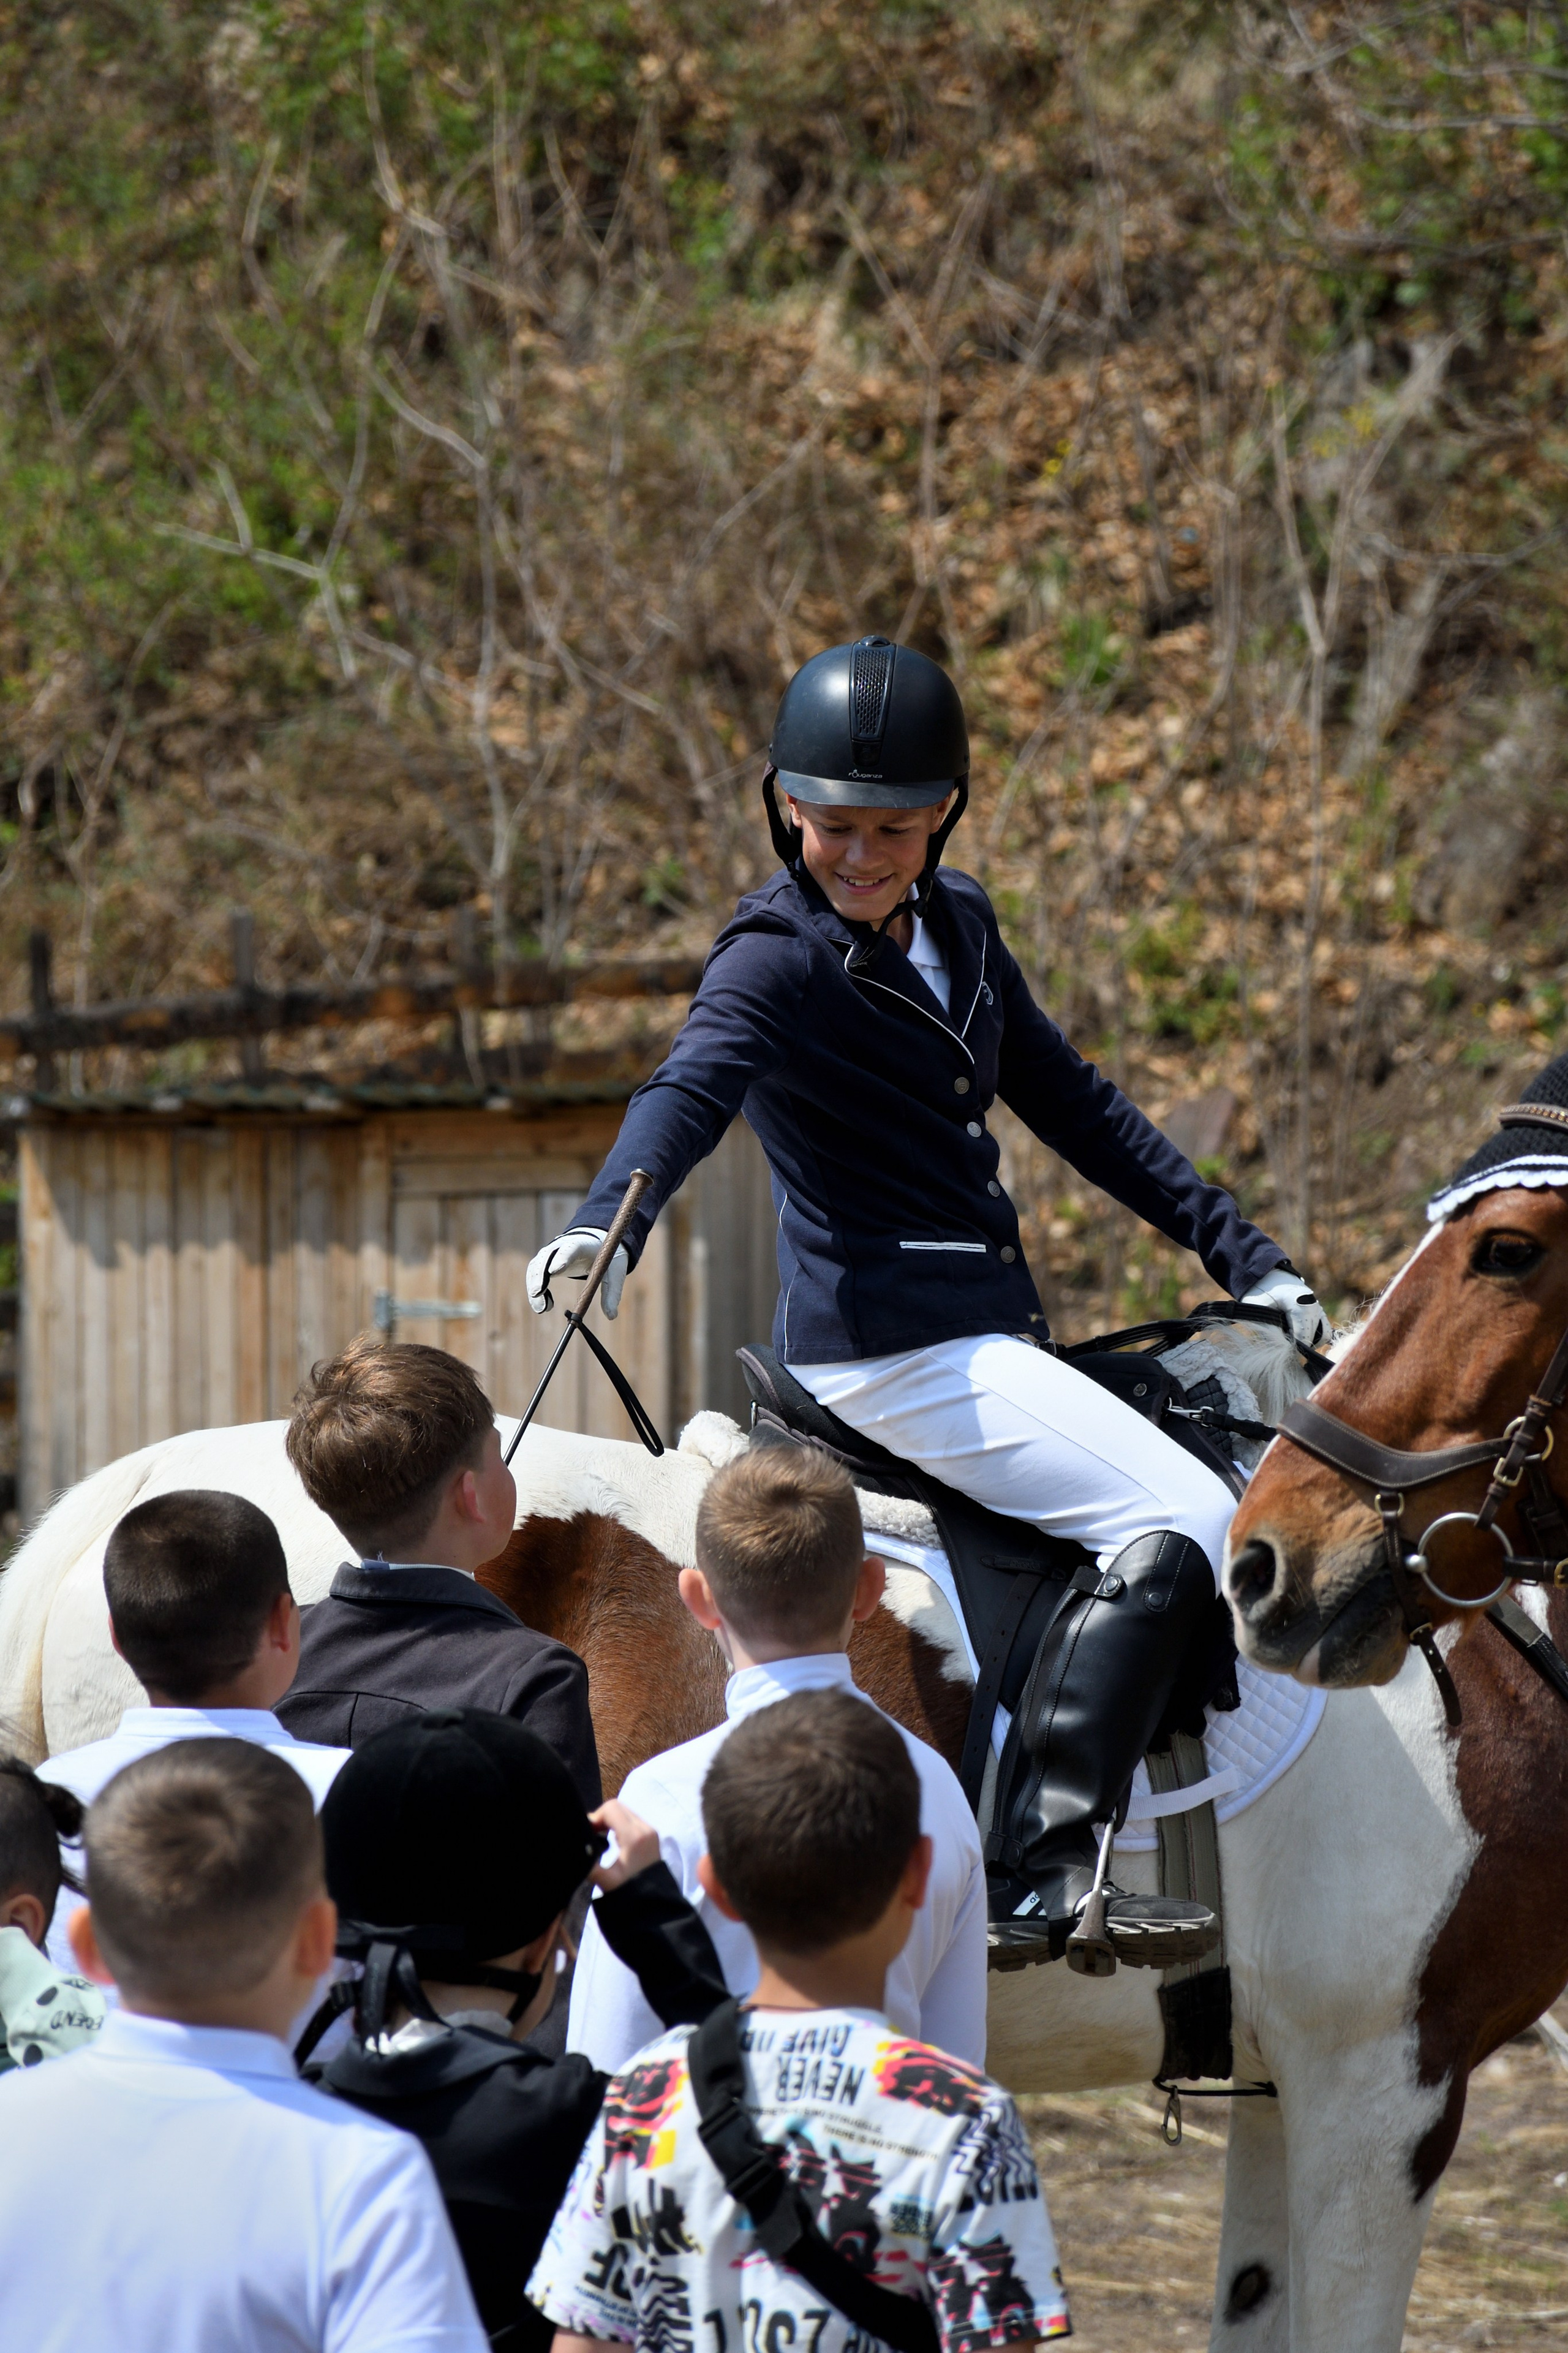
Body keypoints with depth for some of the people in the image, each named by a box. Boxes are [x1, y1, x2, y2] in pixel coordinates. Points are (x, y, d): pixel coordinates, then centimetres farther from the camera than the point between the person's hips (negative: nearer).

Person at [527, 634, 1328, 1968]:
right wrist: (607, 1227, -52)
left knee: (1231, 1449, 19)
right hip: (885, 1343, -9)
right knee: (1179, 1520, -19)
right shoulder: (781, 957, -13)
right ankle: (1038, 1883, -25)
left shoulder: (957, 926, 12)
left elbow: (1073, 1106, 20)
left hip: (984, 1329, 9)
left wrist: (1243, 1255, 18)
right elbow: (694, 1087, -31)